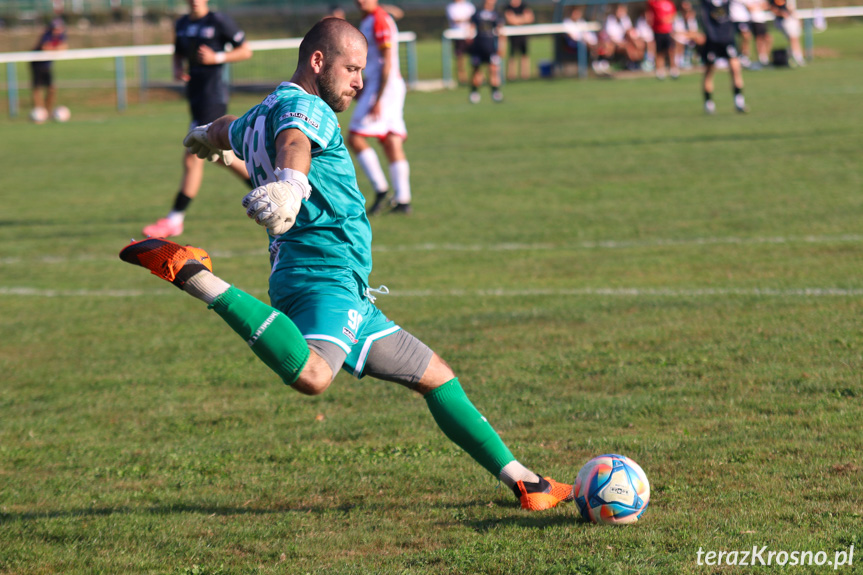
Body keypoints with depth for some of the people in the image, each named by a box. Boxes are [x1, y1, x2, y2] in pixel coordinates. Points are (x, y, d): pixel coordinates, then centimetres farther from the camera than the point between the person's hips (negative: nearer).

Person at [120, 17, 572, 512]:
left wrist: (204, 136, 71)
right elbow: (294, 141, -32)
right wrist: (292, 179, -54)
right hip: (326, 274, -11)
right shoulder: (303, 106, -6)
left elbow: (222, 131, 46)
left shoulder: (260, 117, 23)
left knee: (437, 377, 18)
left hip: (348, 294, 11)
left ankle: (520, 478, 24)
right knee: (311, 375, -41)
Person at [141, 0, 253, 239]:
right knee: (218, 156, 17)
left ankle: (174, 220, -7)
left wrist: (217, 58, -17)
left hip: (214, 96, -8)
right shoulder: (182, 24, 11)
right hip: (195, 93, 9)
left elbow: (245, 51, -4)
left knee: (193, 159, -9)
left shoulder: (219, 21, -9)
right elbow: (178, 54, 25)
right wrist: (178, 69, 3)